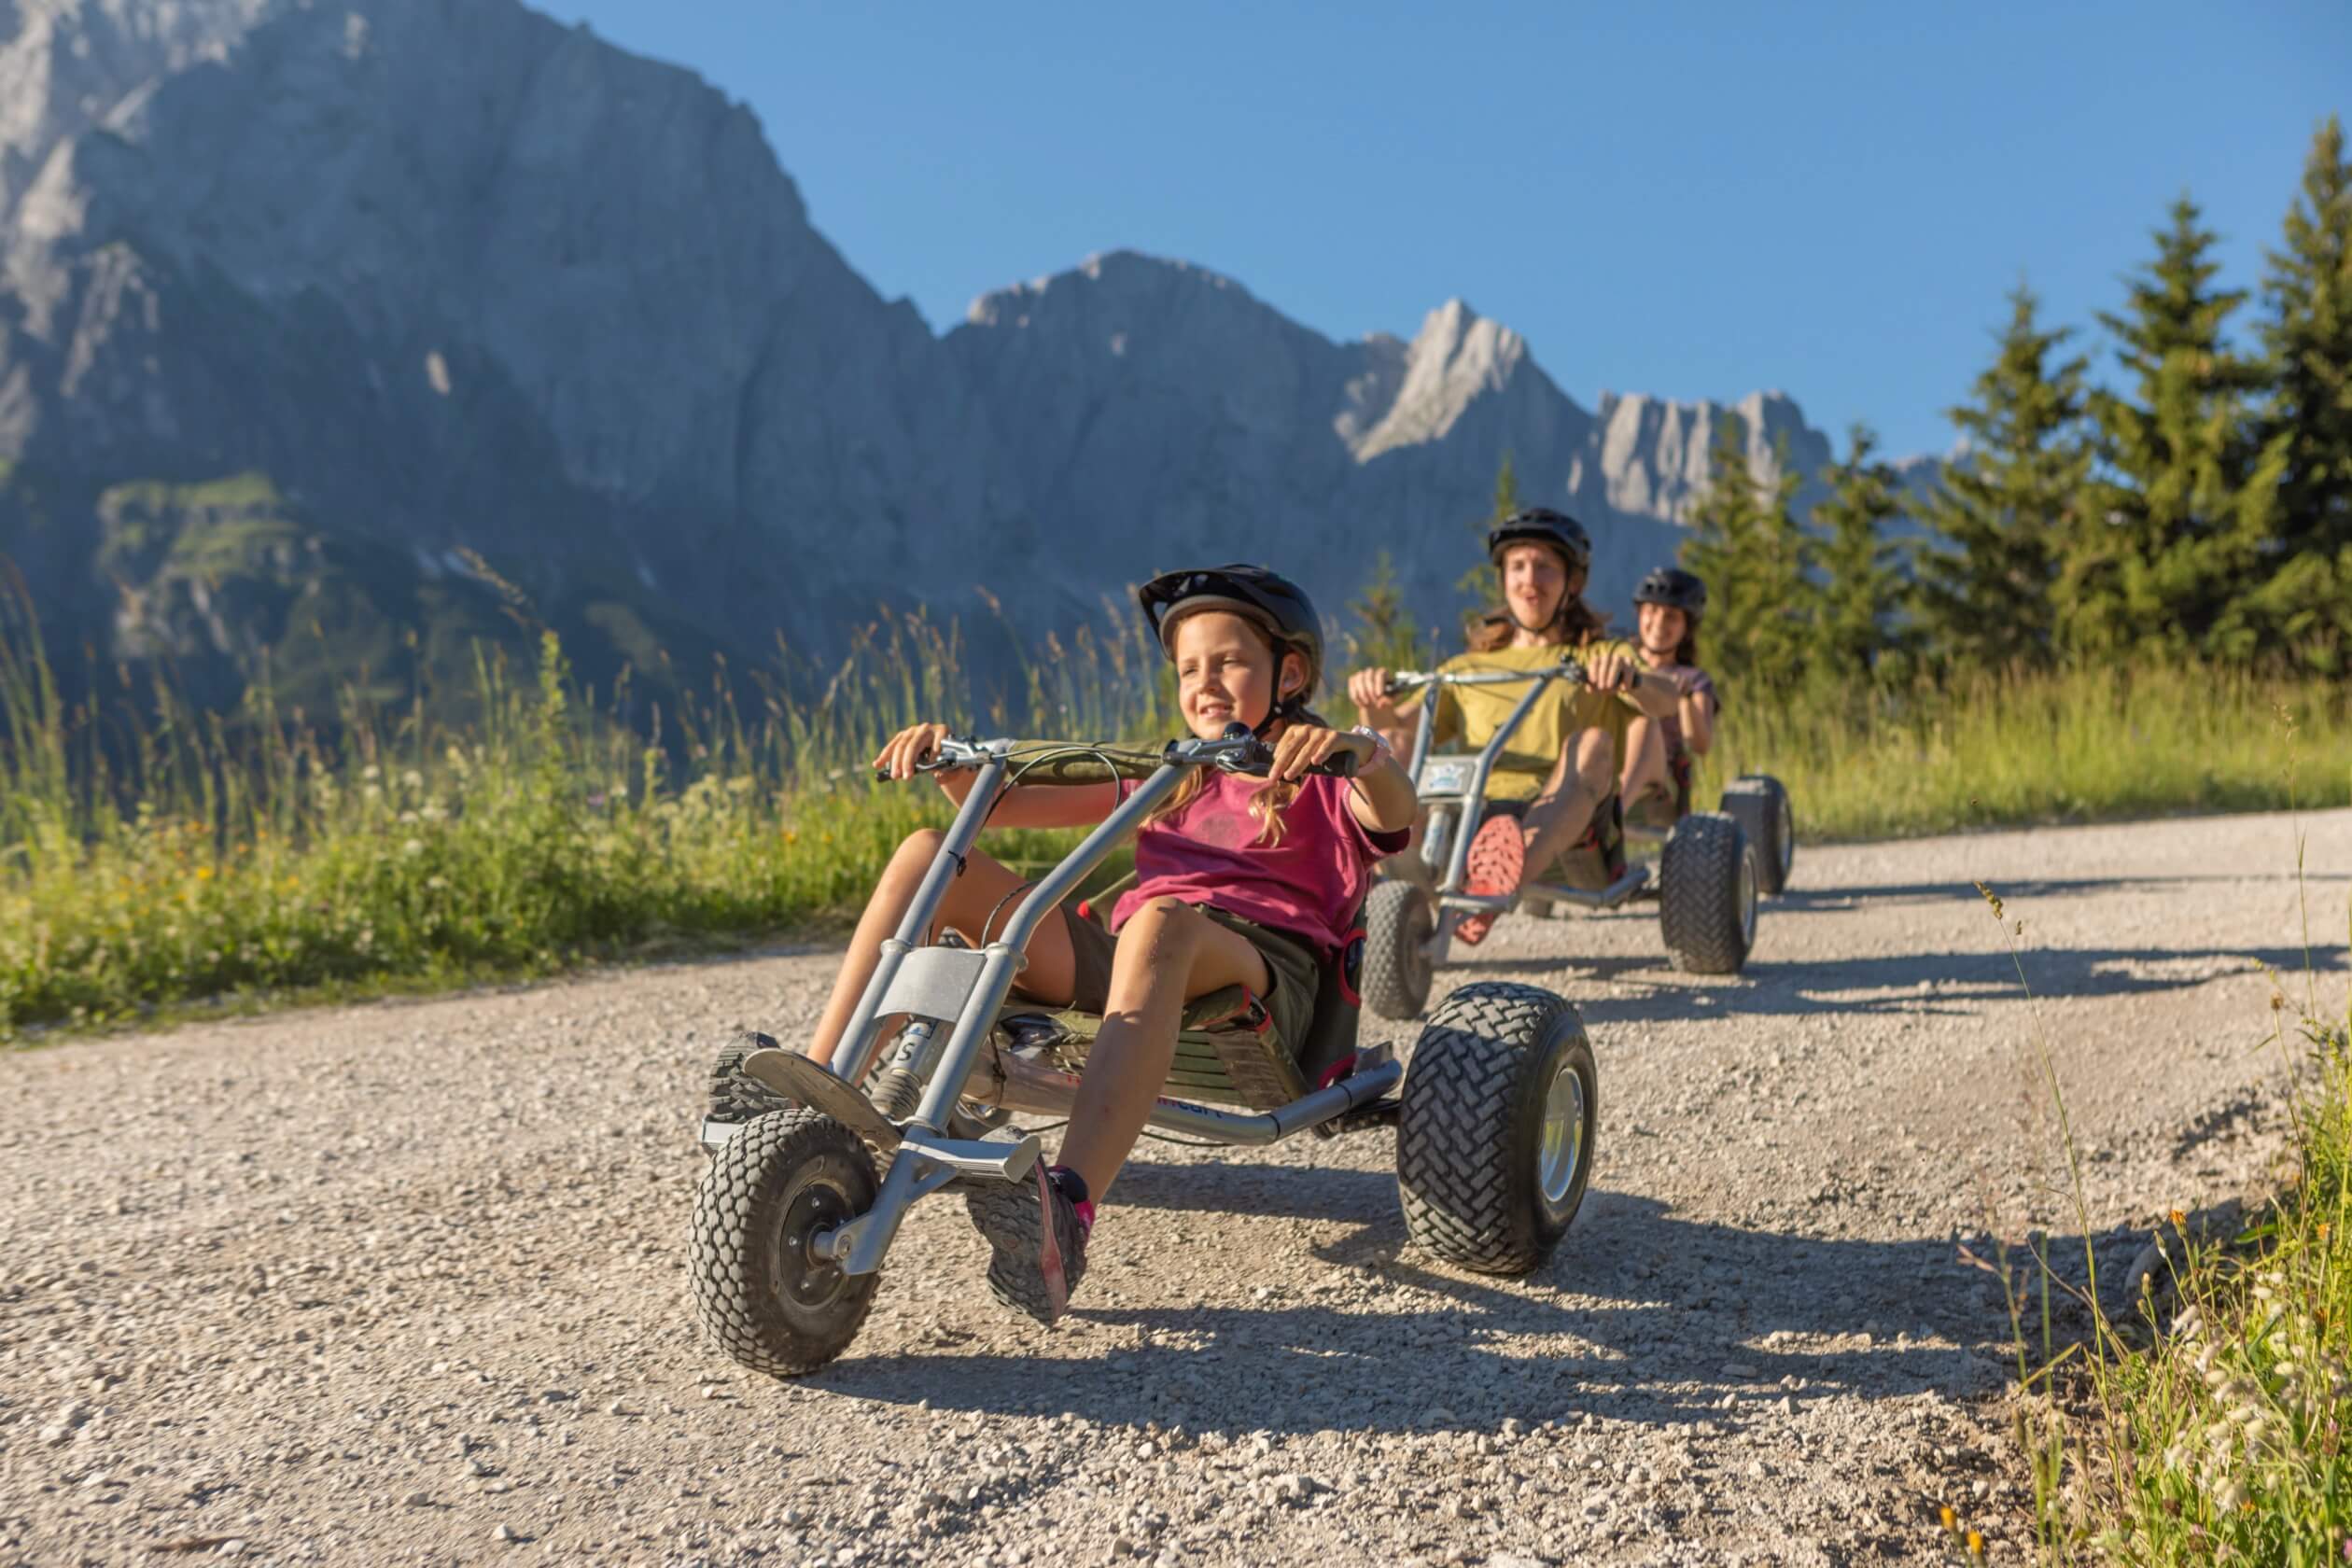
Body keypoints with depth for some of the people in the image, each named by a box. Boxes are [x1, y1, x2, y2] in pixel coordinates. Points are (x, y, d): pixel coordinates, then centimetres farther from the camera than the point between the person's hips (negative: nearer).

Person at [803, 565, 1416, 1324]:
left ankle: (1067, 1218, -59)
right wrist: (945, 754, 7)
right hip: (1112, 968, 5)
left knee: (1160, 921, -41)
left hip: (1254, 974, -5)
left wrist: (1360, 751, -32)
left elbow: (1394, 811, -10)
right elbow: (1000, 805, 27)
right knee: (931, 853, -9)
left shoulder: (1323, 782, 16)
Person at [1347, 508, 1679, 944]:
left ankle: (1502, 874, -60)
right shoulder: (1467, 668, 29)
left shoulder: (1598, 657, 22)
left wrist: (1631, 677, -22)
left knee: (1591, 744, -32)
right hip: (1473, 814, 2)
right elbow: (1399, 729, 14)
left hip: (1568, 825, -2)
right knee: (1387, 751, -21)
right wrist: (1376, 704, -9)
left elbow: (1664, 702, 0)